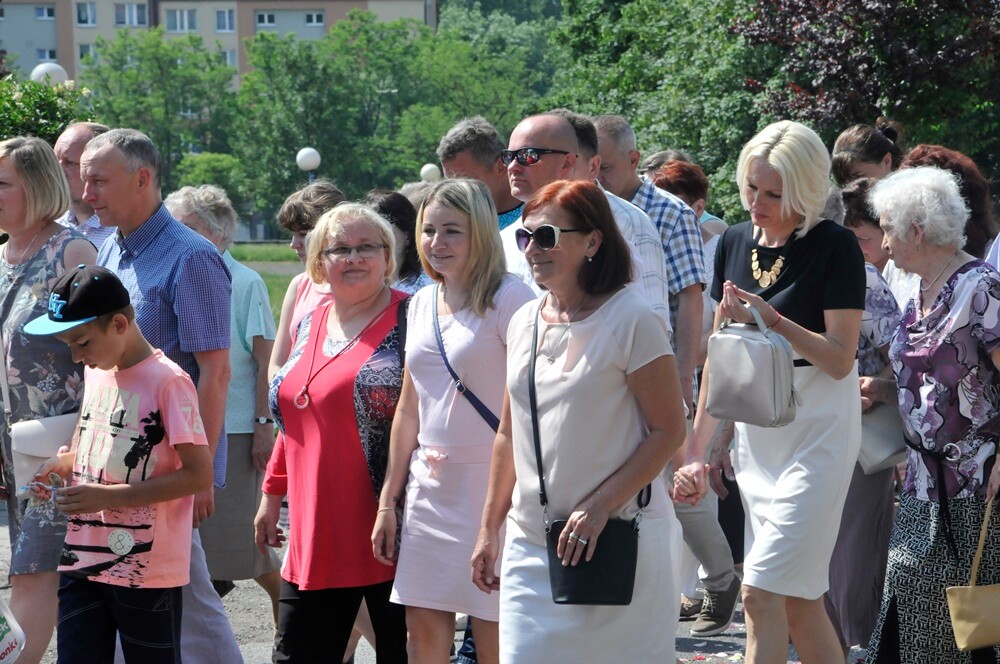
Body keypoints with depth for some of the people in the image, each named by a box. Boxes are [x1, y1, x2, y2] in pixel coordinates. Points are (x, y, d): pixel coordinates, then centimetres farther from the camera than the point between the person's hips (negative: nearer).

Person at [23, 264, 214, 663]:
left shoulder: (168, 382, -13)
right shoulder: (95, 373, 11)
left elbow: (199, 475, -16)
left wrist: (110, 496, -20)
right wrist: (68, 463, 4)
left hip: (147, 568, -7)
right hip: (82, 562, 7)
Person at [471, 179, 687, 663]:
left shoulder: (629, 320, -8)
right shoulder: (524, 323, 11)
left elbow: (669, 430, -10)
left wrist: (598, 506, -18)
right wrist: (489, 530, 16)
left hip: (617, 535, -5)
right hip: (531, 542, 5)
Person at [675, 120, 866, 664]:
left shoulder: (834, 247, -11)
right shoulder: (735, 242, 6)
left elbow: (840, 360, -14)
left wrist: (772, 320, -26)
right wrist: (696, 446, 13)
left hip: (816, 431, -6)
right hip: (753, 432, 6)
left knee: (762, 593, -13)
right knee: (798, 601, 9)